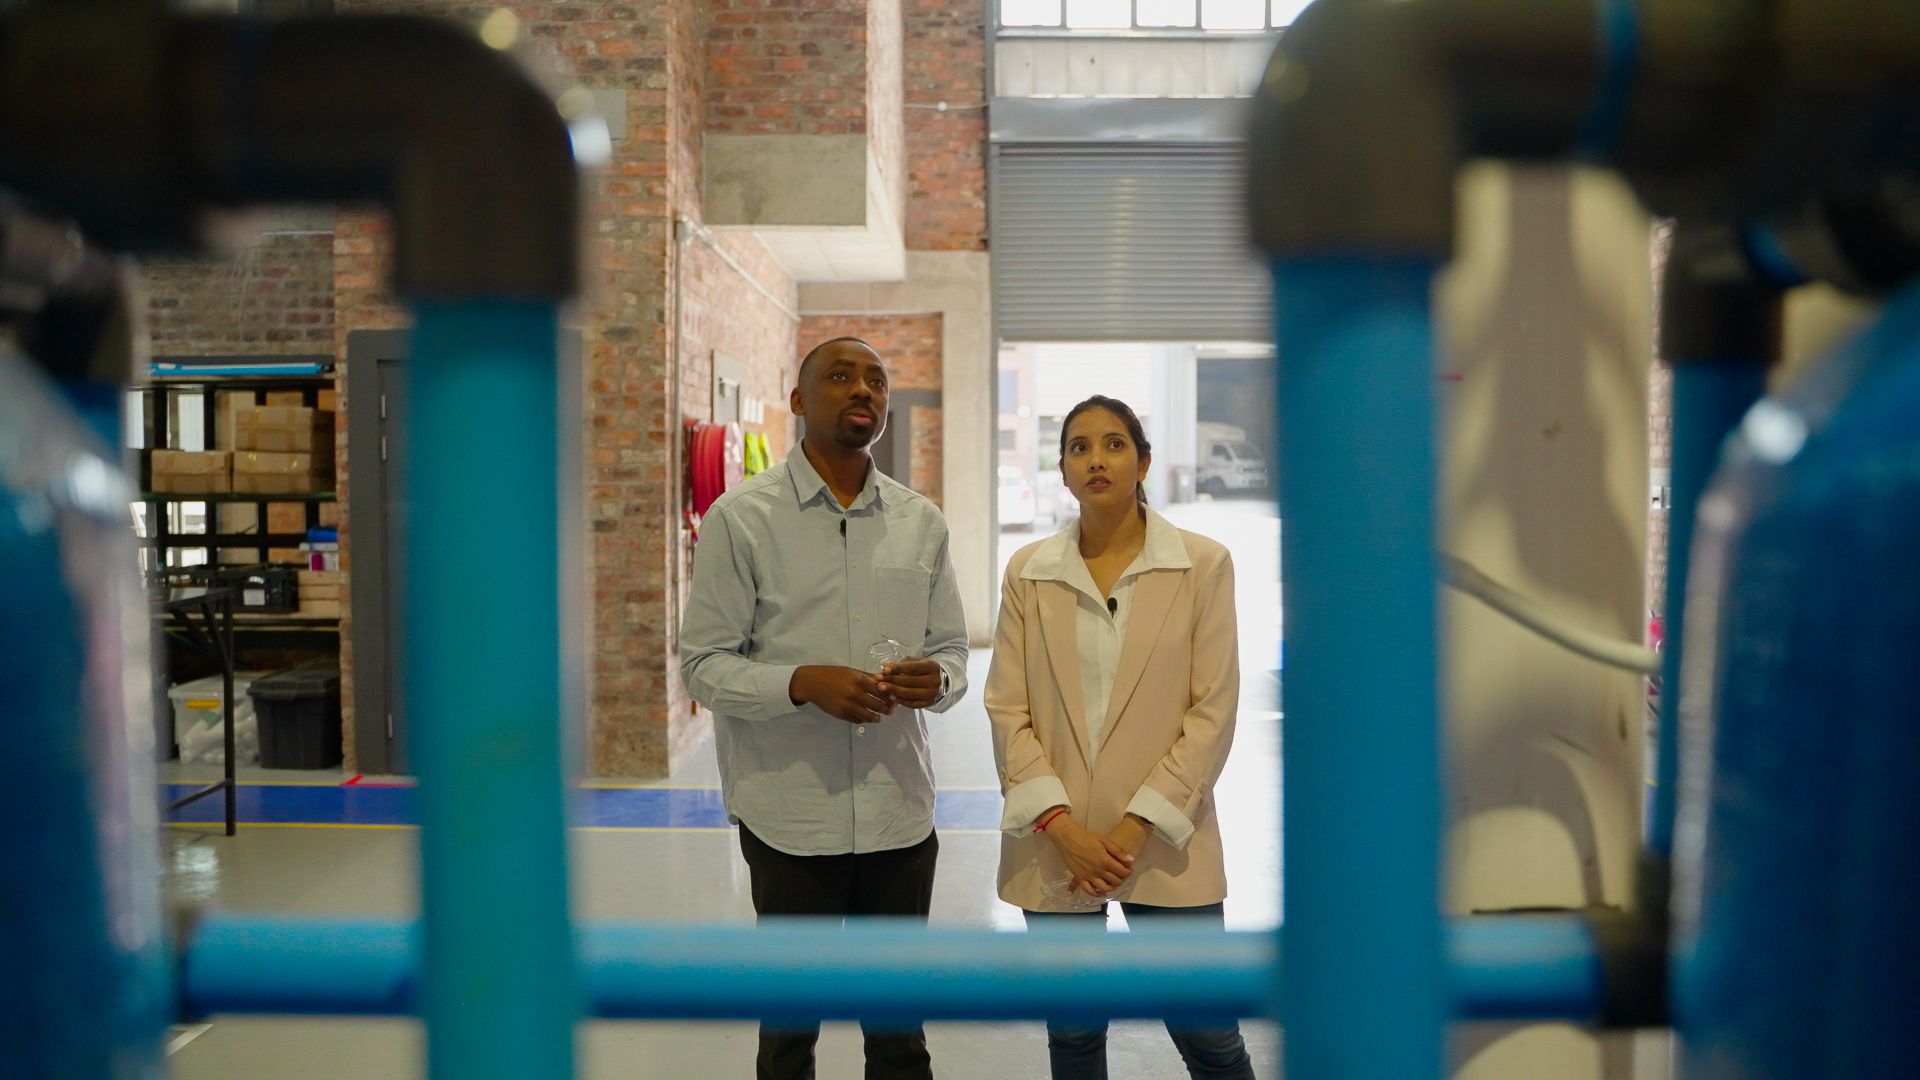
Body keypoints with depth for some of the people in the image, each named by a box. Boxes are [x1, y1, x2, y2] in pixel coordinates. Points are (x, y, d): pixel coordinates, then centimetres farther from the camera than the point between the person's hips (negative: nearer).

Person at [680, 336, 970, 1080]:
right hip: (791, 816, -3)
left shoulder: (921, 523, 6)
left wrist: (937, 678, -13)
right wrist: (802, 683, -23)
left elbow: (952, 650, 10)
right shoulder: (740, 518, -6)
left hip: (901, 813, 3)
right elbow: (703, 665, -7)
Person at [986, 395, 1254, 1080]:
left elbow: (1212, 711, -6)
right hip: (1054, 842, 2)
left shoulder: (1202, 565, -4)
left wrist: (1137, 827, -12)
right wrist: (1061, 826, -11)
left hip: (1163, 839, -2)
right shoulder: (1028, 572, 2)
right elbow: (1007, 709, 0)